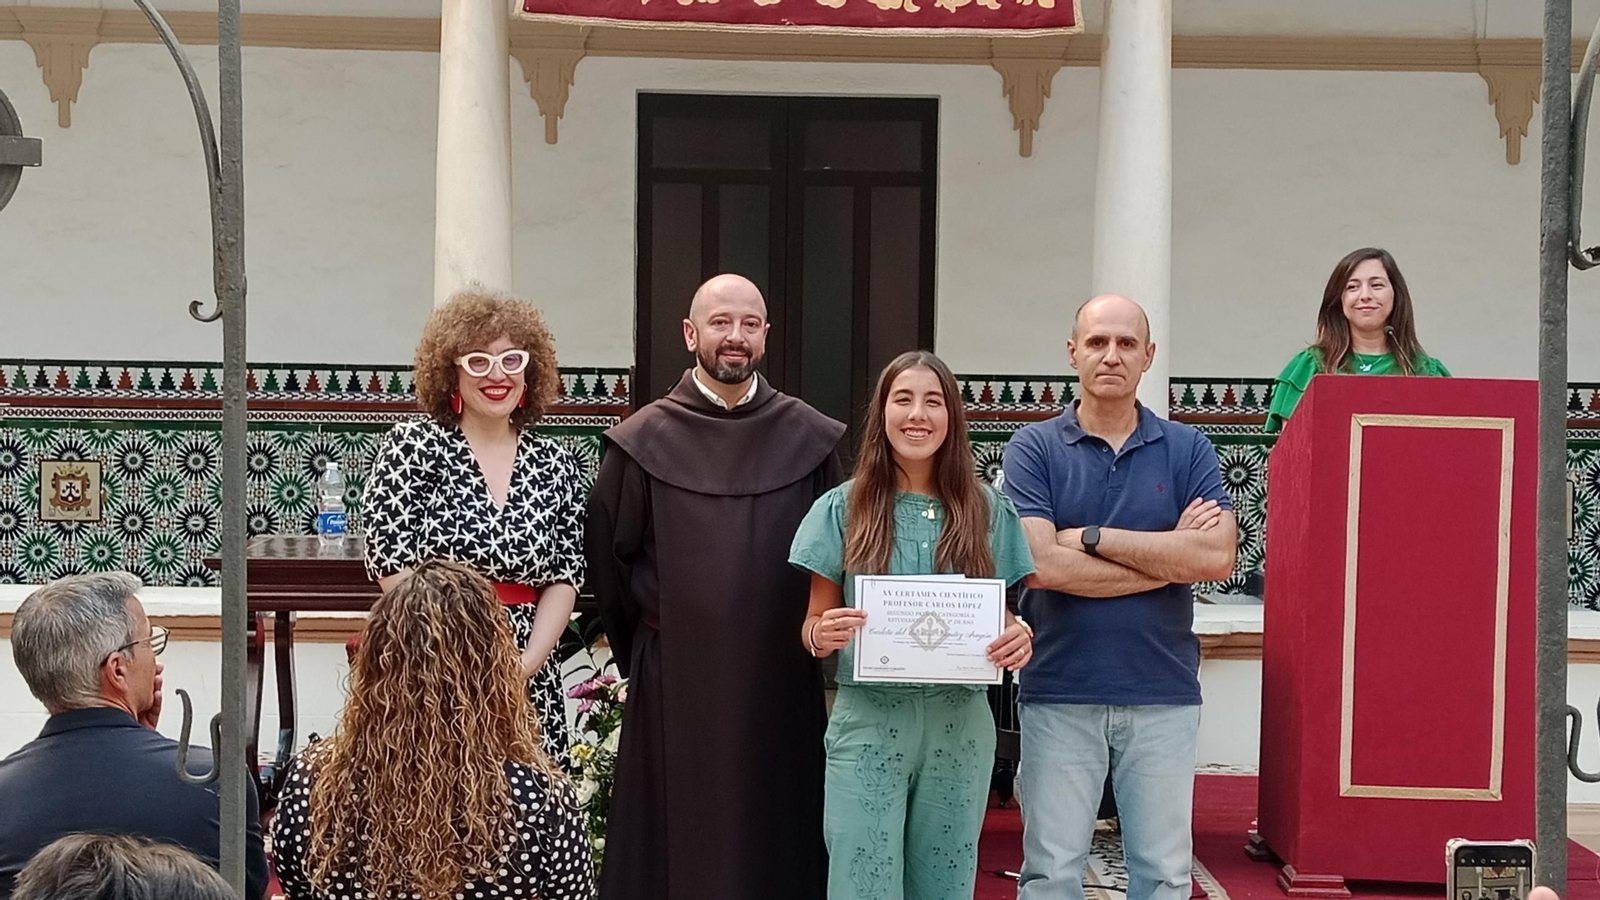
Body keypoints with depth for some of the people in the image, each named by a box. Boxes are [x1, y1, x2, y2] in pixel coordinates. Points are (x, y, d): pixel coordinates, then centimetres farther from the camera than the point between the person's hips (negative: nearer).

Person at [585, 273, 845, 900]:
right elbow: (606, 555, 4)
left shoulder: (811, 441, 3)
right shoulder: (643, 441, 0)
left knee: (777, 844, 6)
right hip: (674, 684, -1)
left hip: (782, 681, 1)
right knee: (674, 843, 4)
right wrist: (637, 643, 7)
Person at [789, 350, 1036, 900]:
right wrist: (822, 635, -19)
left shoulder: (987, 511, 5)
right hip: (868, 723, -2)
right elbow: (812, 625, 4)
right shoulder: (842, 509, 1)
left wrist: (1019, 638, -11)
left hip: (959, 727, 2)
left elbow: (1002, 617, 11)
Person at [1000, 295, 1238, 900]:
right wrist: (1172, 557, -9)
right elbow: (1044, 566, -14)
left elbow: (1217, 556, -10)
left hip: (1164, 695, 2)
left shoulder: (1187, 450, 5)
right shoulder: (1033, 448, 0)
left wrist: (1091, 537, -11)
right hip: (1060, 693, -1)